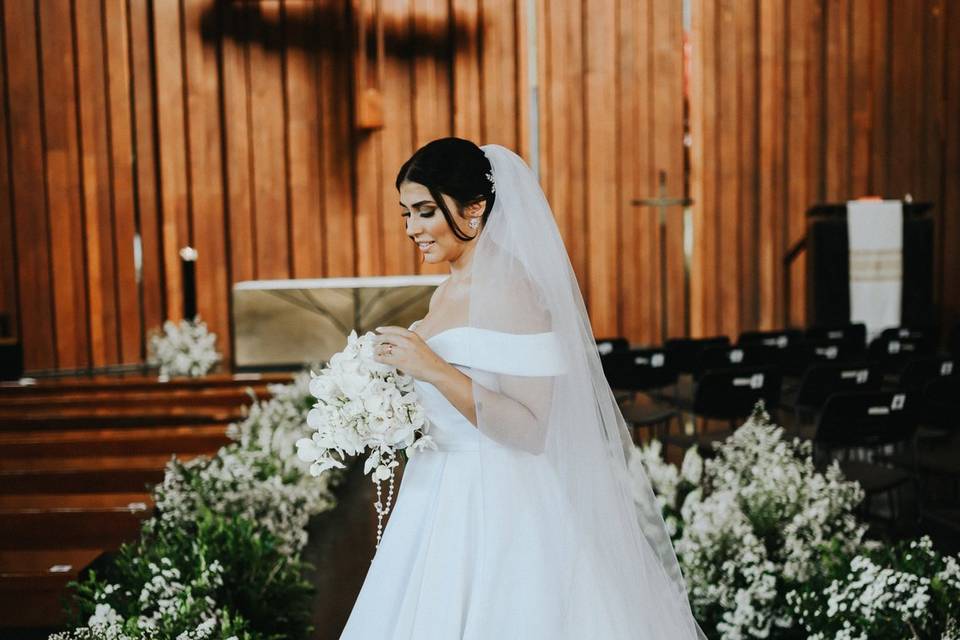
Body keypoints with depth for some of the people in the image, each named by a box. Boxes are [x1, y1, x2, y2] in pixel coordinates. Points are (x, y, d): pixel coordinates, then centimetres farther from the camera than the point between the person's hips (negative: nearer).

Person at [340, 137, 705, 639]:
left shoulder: (510, 294, -17)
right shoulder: (447, 294, 9)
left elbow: (530, 429, -22)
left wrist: (434, 370, -26)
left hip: (500, 510, -8)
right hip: (443, 499, 8)